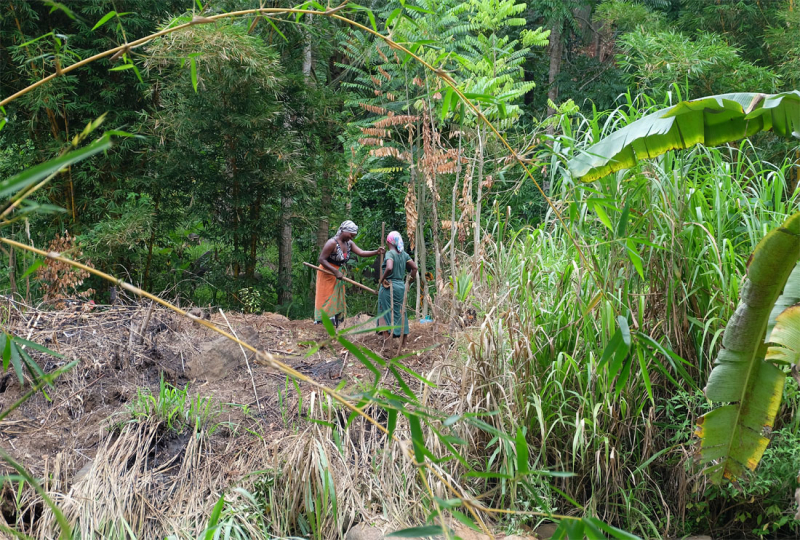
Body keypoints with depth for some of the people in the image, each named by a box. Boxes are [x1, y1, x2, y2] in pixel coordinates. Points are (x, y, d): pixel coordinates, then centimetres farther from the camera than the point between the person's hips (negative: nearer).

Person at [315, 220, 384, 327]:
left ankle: (335, 326, 18)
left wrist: (377, 252, -24)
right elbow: (321, 259, -21)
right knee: (327, 302, -8)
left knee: (338, 302, 11)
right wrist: (335, 272, -27)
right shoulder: (332, 243, -19)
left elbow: (361, 252, -9)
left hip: (339, 274, 8)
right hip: (327, 275, -8)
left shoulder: (349, 243, 3)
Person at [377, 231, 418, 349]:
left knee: (387, 314, 0)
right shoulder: (404, 254, 7)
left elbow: (389, 268, -28)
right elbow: (414, 267, 9)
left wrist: (381, 279, -15)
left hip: (389, 287, -6)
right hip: (401, 286, 6)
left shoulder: (390, 253, -12)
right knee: (400, 313, 13)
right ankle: (403, 343, 18)